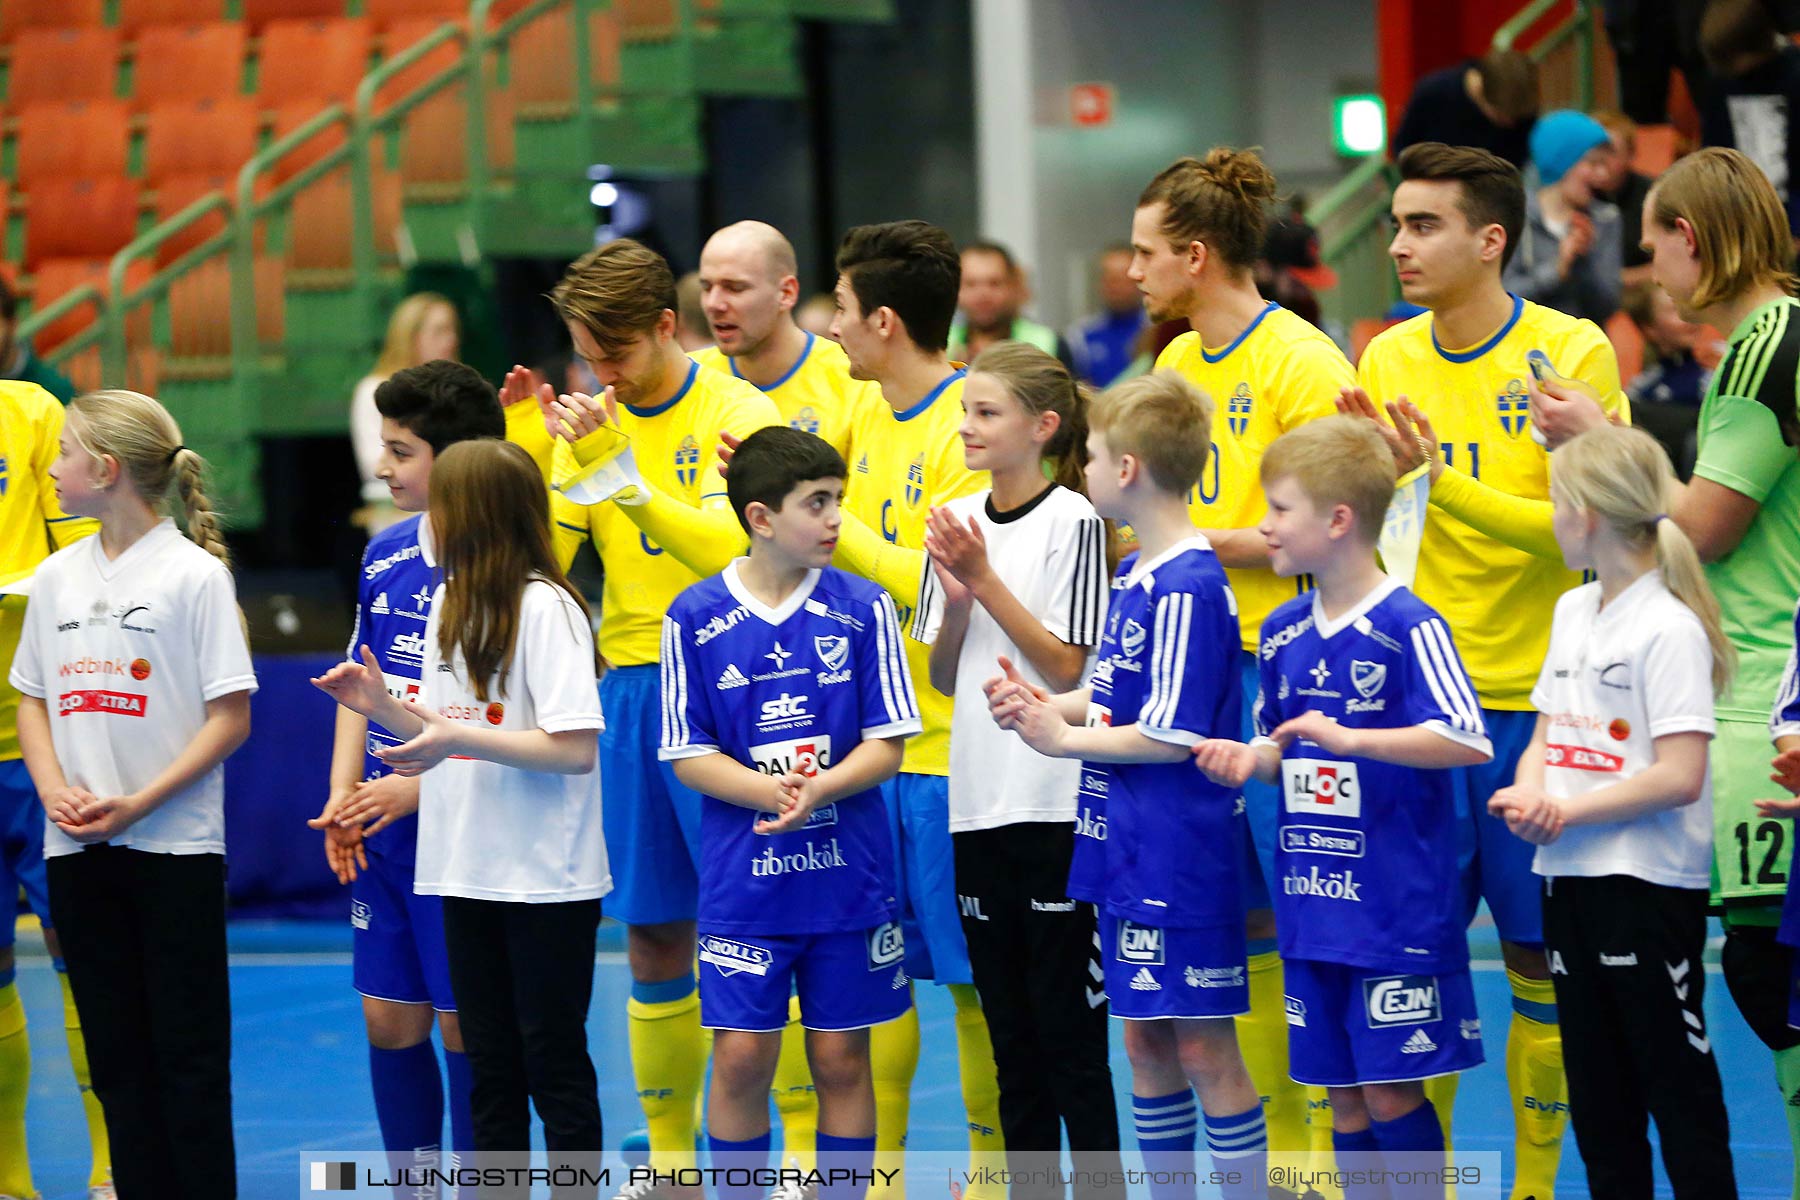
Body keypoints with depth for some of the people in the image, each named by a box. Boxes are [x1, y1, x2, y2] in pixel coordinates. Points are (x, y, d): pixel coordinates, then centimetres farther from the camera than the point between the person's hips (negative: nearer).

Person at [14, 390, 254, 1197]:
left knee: (189, 1049, -1)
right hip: (78, 850, 5)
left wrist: (139, 803, -16)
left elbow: (231, 718, -9)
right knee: (115, 1048, 8)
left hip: (175, 845, -5)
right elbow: (32, 701, 15)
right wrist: (55, 791, -4)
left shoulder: (195, 574, -7)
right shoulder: (56, 576, 10)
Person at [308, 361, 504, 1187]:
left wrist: (419, 787, -19)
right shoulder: (385, 554, 8)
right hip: (380, 835, 7)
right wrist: (344, 794, 5)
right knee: (389, 1019, 11)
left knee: (465, 1026, 1)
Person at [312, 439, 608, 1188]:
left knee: (554, 1062, -1)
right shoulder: (448, 600, 11)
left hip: (546, 877, -8)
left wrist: (457, 737, -22)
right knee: (489, 1064, 12)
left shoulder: (545, 608, -15)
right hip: (468, 873, 8)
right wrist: (380, 704, 1)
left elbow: (576, 750, -21)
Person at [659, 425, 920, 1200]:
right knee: (742, 1057, 0)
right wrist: (770, 792, -18)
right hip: (742, 877, -1)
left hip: (847, 873, 1)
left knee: (842, 1060, 7)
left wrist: (820, 790, -20)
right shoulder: (695, 618, -4)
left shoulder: (863, 607, -1)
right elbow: (688, 754, -2)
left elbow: (887, 745, -1)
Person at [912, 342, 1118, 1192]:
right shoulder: (957, 522, 10)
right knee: (1009, 1032, 11)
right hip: (979, 801, 6)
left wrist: (986, 579, -14)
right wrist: (955, 600, -7)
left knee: (1068, 1026, -3)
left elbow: (1067, 666, -12)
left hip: (1057, 806, -6)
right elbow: (944, 677, 12)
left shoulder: (1072, 520, -7)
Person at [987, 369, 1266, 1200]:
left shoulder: (1189, 588, -18)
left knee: (1204, 1046, -4)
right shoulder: (1133, 575, 11)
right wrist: (1044, 705, 3)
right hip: (1128, 850, 10)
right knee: (1144, 1040, 14)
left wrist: (1064, 738, -12)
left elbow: (1174, 735, -20)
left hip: (1184, 854, -10)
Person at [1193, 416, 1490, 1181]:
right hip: (1313, 907, 7)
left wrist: (1351, 740, -28)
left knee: (1391, 1090, -3)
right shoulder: (1282, 634, 9)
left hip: (1397, 907, -7)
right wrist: (1252, 759, -1)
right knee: (1343, 1091, 10)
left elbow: (1468, 742, -22)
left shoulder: (1407, 628, -13)